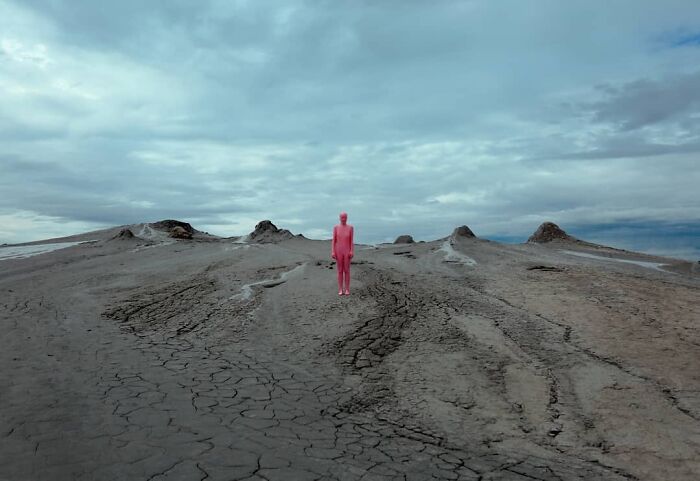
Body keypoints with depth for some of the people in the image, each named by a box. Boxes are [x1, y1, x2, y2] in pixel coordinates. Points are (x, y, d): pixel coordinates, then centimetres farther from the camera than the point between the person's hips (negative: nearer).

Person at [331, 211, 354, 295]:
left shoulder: (350, 227, 0)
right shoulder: (336, 227, 0)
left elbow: (351, 241, -1)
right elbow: (333, 241, 0)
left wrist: (352, 251, -10)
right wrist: (332, 252, -9)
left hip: (347, 251, 0)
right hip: (338, 251, 0)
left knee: (347, 270, 1)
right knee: (340, 271, 3)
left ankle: (347, 289, 9)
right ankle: (340, 290, 10)